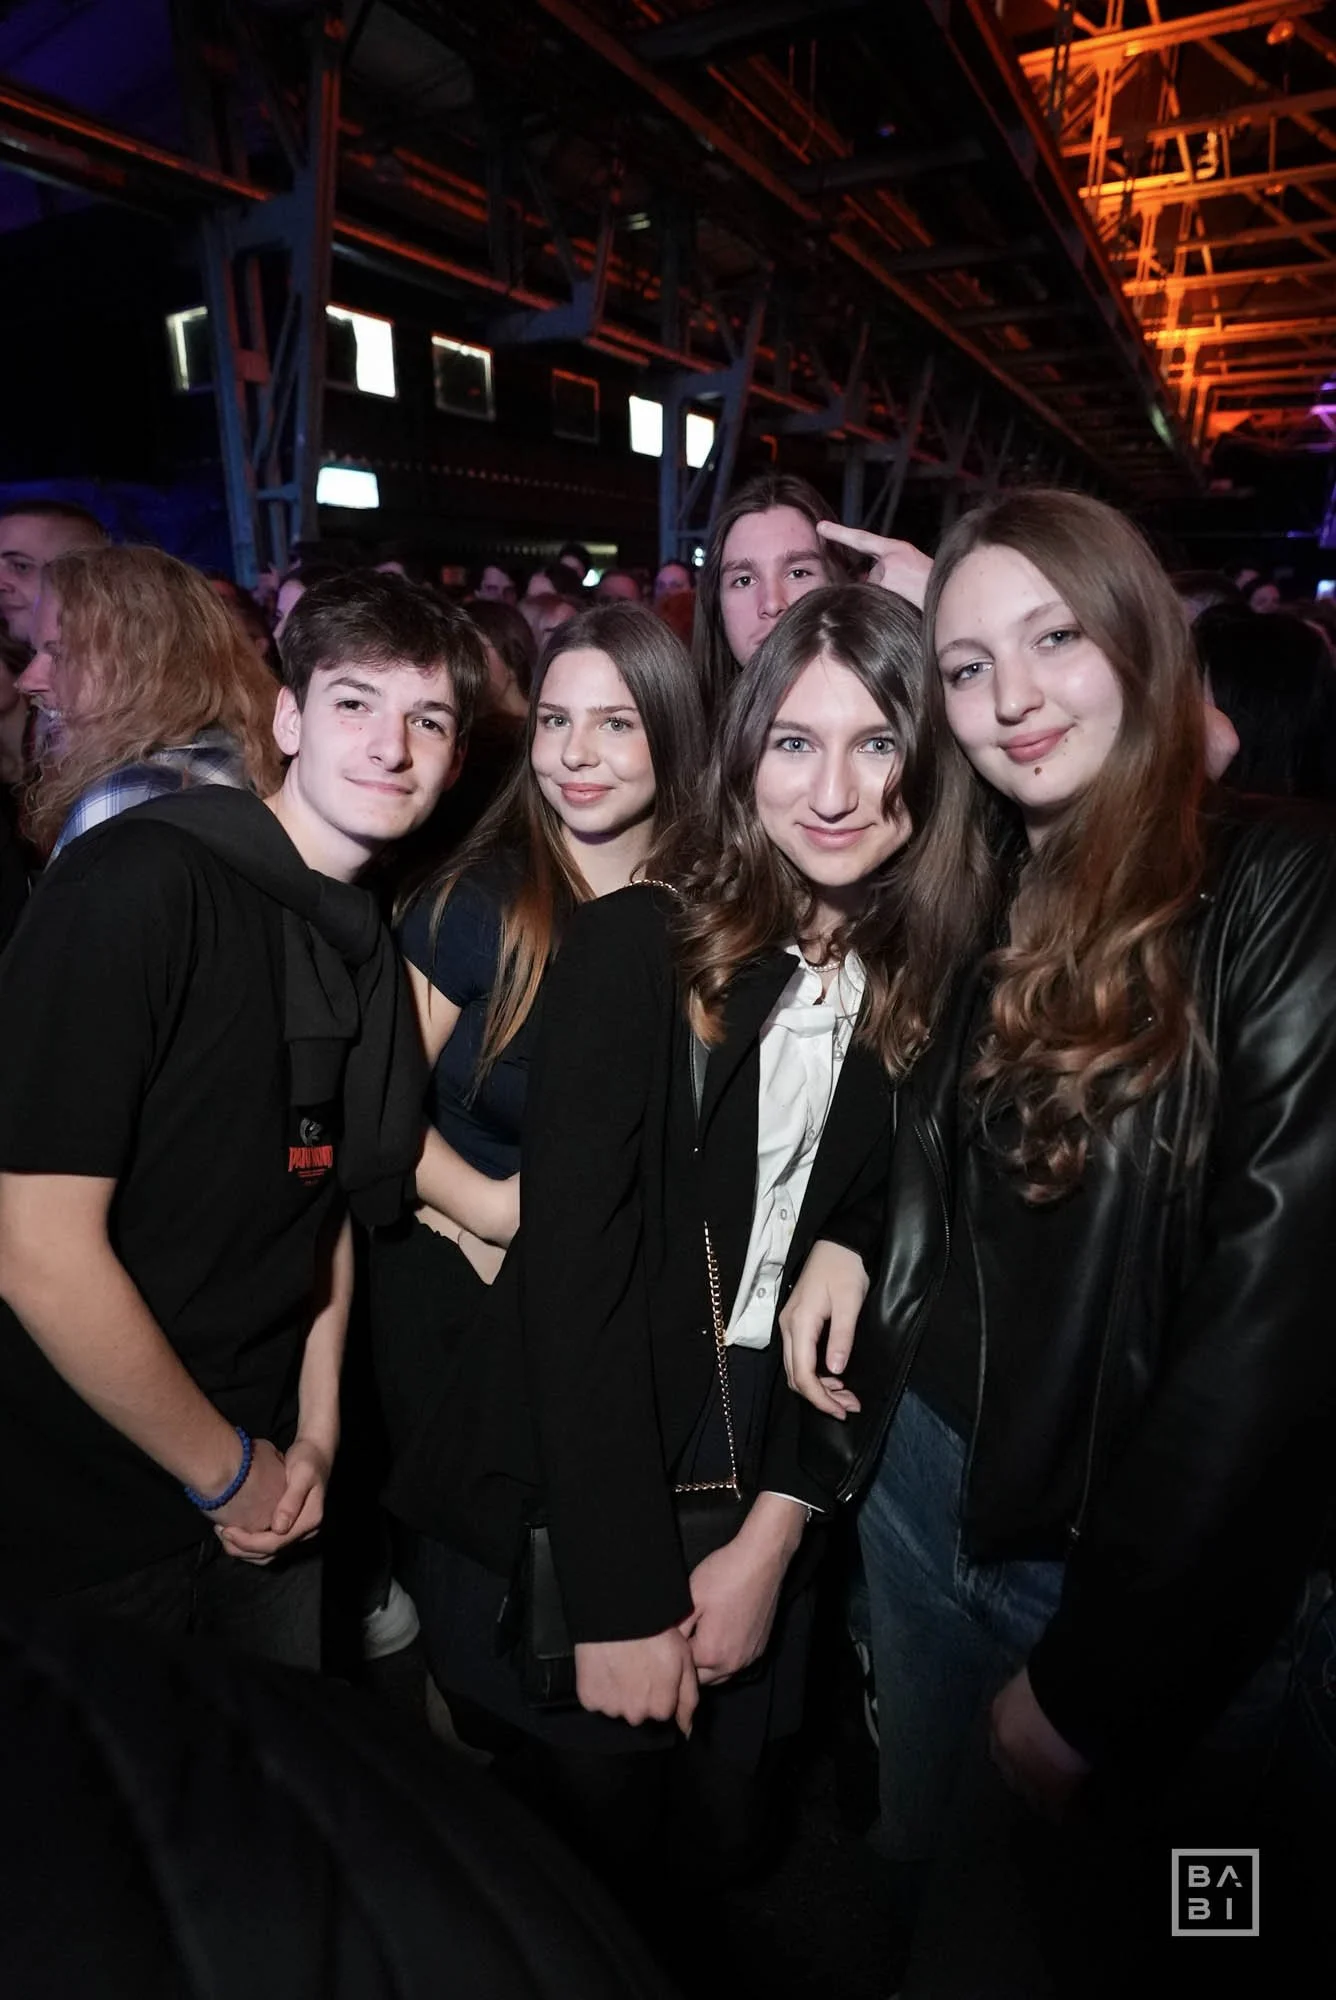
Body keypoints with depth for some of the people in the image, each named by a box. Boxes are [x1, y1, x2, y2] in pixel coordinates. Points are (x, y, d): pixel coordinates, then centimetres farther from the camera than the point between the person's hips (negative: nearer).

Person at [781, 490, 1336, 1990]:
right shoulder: (964, 900, 4)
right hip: (922, 1477, 5)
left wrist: (1096, 1671, -17)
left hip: (1150, 1551, -5)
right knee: (922, 1870, 26)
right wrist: (846, 1234, -5)